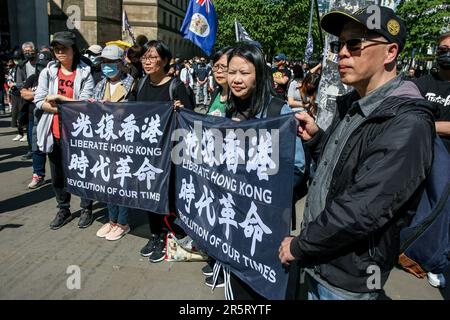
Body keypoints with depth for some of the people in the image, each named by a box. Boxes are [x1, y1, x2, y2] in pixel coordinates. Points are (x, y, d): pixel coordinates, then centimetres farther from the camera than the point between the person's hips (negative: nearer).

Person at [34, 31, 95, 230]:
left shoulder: (85, 73, -4)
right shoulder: (48, 72, 5)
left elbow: (85, 103, -14)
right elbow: (39, 101, -3)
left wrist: (59, 98, -14)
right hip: (55, 132, 4)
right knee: (57, 174, 14)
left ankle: (86, 209, 25)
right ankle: (63, 210, 31)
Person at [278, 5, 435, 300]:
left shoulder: (407, 124, -23)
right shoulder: (352, 106, 5)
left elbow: (363, 210, -28)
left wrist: (299, 246, -17)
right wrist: (315, 138, -3)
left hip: (349, 275, -7)